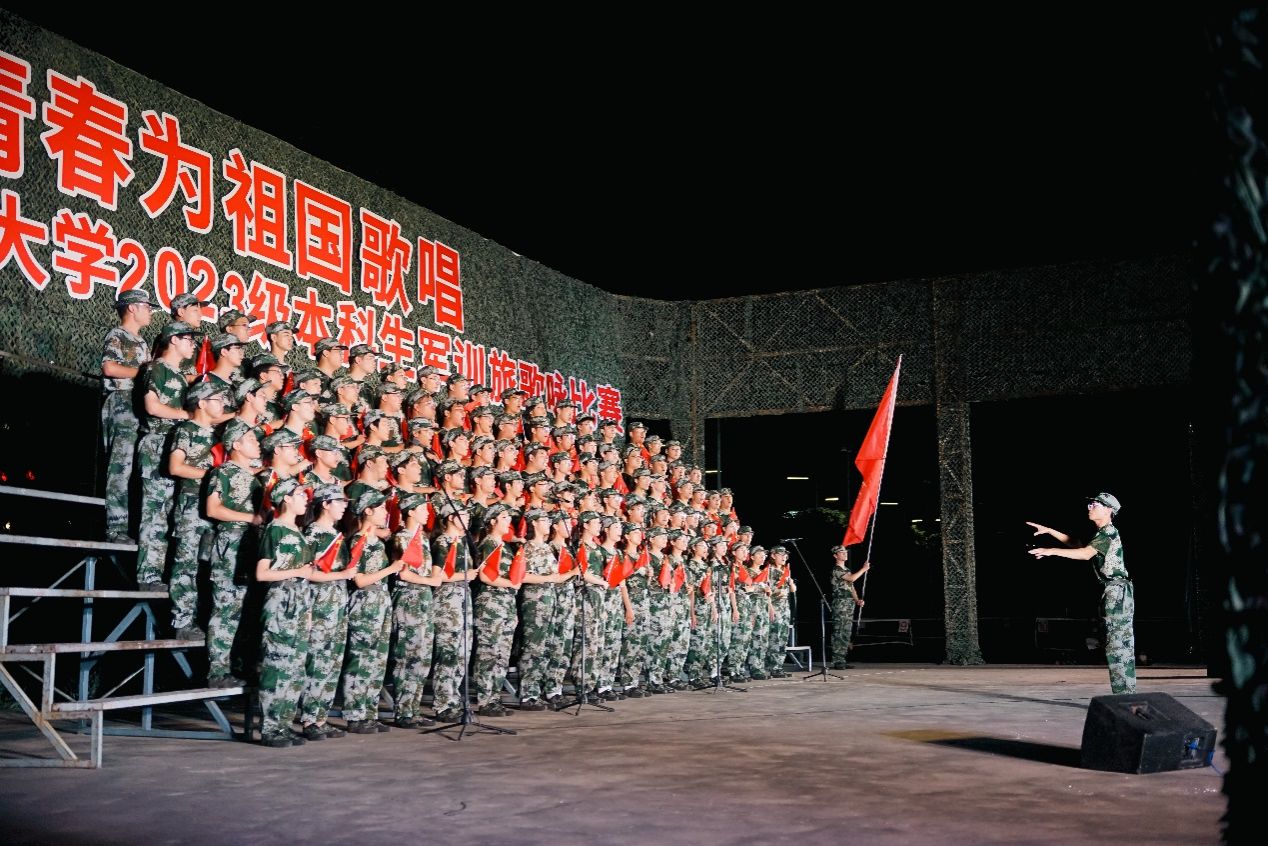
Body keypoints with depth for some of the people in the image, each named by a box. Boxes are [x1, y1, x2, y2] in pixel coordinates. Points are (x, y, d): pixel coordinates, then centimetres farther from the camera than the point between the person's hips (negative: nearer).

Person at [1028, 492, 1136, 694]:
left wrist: (1051, 551, -30)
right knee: (1122, 646, 10)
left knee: (1118, 646, -10)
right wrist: (1049, 531, 24)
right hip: (1116, 593, 10)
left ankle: (1123, 696, -10)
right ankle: (1126, 695, 13)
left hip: (1117, 592, -10)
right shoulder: (1102, 533, 20)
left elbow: (1086, 553, -26)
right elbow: (1075, 544, 30)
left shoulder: (1108, 532, -12)